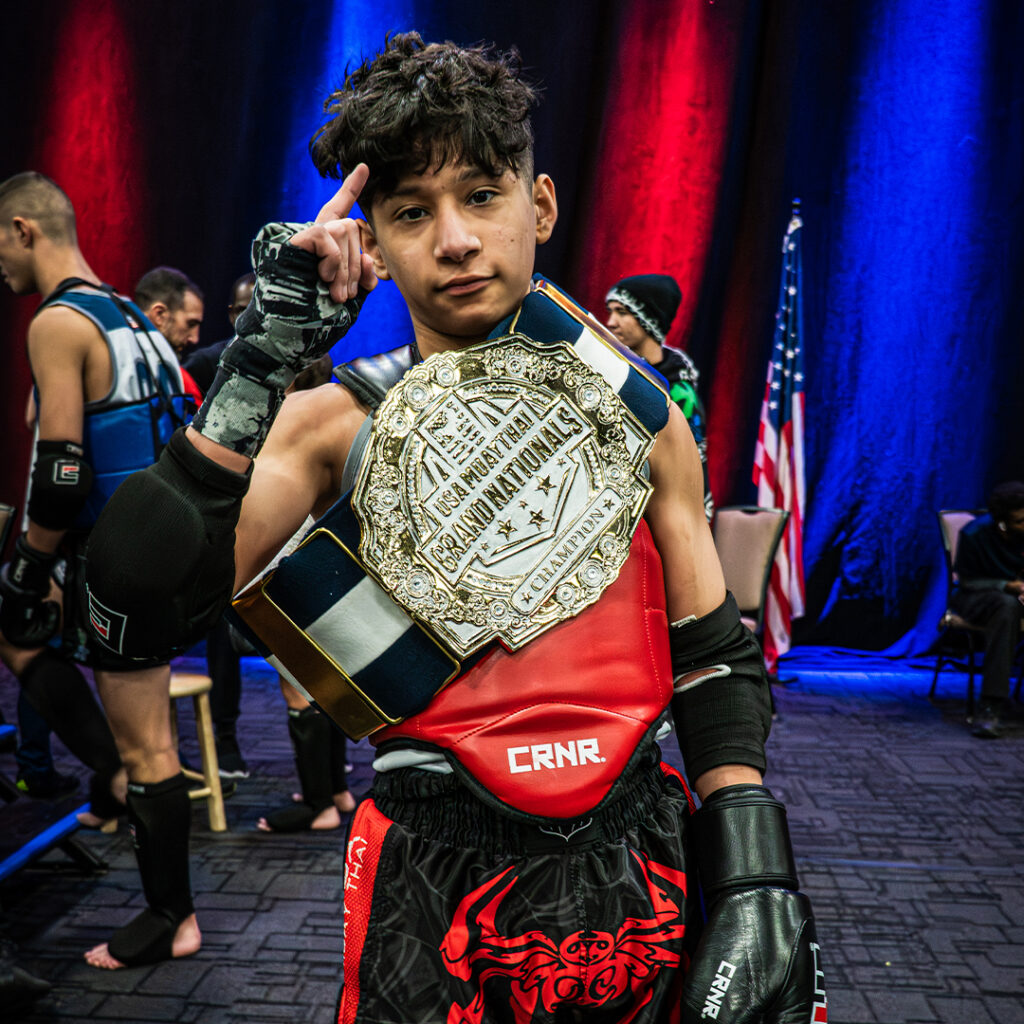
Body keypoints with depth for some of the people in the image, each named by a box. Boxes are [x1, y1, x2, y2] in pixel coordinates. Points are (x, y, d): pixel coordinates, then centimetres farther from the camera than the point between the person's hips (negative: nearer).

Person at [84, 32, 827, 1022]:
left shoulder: (637, 410, 1)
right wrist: (259, 363, -21)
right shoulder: (336, 422, -4)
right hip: (436, 883, -2)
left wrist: (754, 891, -3)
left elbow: (713, 660, 4)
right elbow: (136, 616, -17)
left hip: (641, 875, 2)